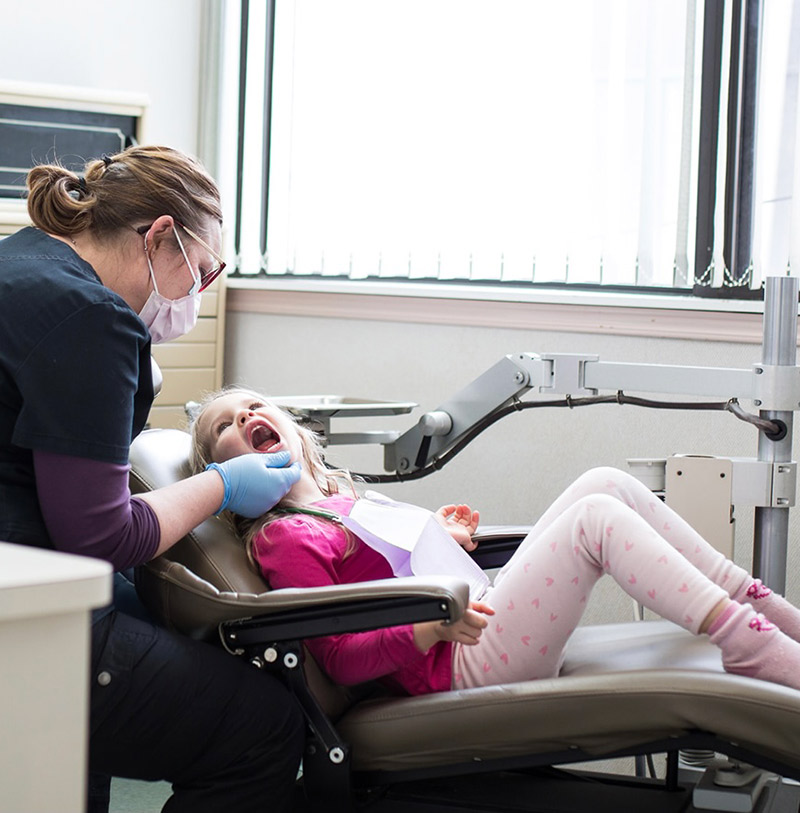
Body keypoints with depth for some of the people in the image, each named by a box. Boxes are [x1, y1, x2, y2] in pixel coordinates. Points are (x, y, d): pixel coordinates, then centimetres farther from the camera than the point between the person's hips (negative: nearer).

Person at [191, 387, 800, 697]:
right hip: (455, 666, -9)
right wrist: (434, 625, -27)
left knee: (608, 483, -1)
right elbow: (341, 659, -14)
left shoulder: (339, 495, 23)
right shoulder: (282, 539, -5)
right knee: (596, 516, -21)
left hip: (480, 615, 9)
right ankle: (750, 648, -23)